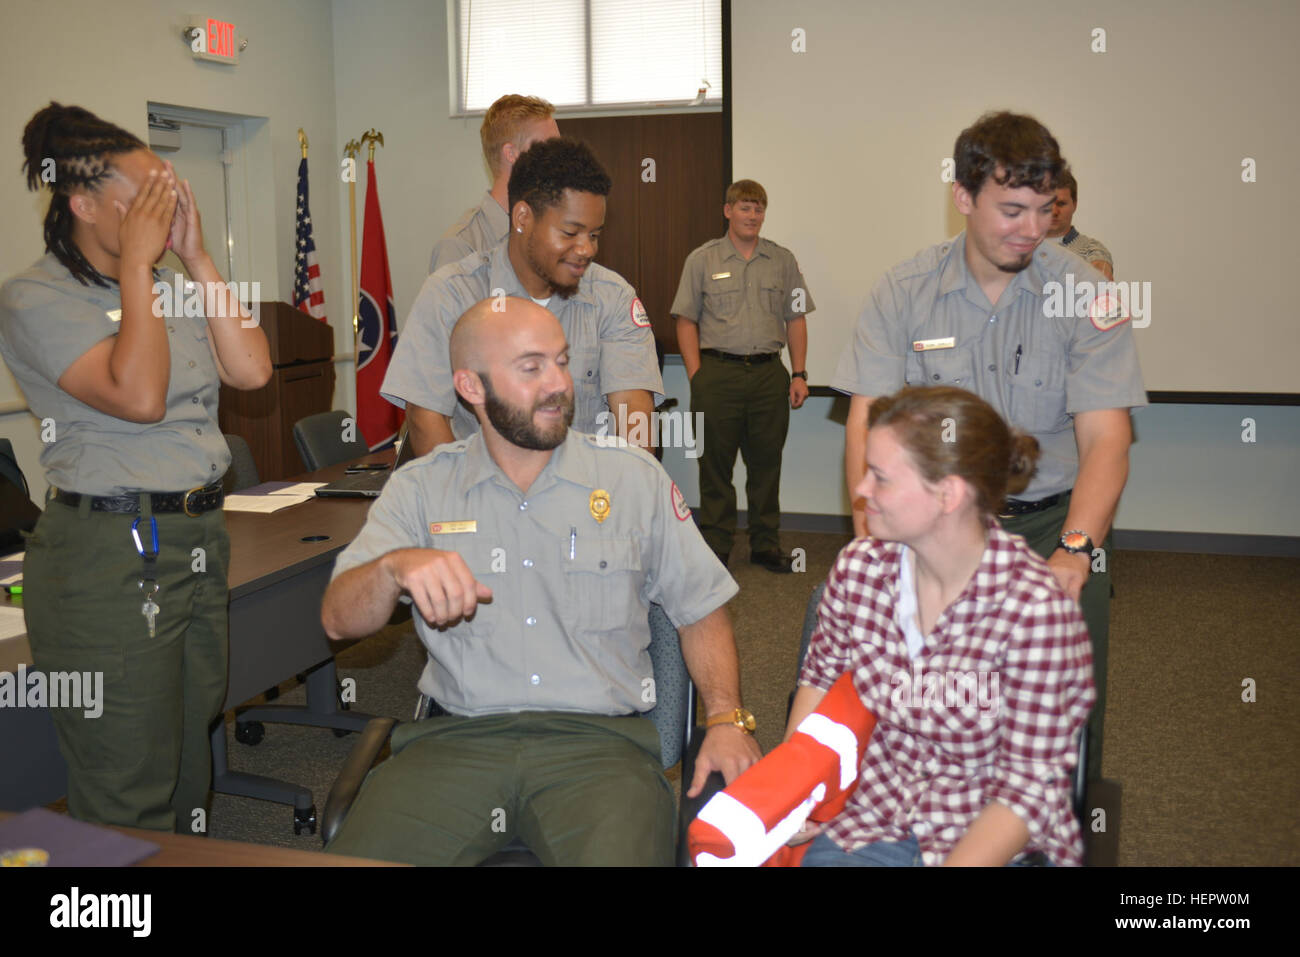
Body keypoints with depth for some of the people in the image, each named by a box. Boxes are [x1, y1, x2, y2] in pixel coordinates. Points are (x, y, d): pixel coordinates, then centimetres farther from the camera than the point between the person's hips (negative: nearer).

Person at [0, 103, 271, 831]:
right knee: (130, 804, 1)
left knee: (189, 782, 15)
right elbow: (139, 395, -20)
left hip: (200, 541, 7)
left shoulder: (171, 287, 13)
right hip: (110, 558, -7)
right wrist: (137, 263, -12)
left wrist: (196, 257, 2)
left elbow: (252, 370, 1)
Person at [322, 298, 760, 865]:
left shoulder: (634, 479, 9)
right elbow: (338, 620, 0)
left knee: (620, 855, -31)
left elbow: (702, 609, 12)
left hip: (599, 738, 0)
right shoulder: (421, 489, 9)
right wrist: (396, 568, -22)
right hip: (458, 735, 1)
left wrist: (726, 718, -4)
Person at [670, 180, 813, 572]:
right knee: (716, 464, 2)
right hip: (718, 372, -2)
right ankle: (715, 549, 12)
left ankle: (766, 545, 19)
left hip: (769, 373, 2)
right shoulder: (702, 260, 4)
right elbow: (686, 321, 3)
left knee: (766, 463, 8)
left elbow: (796, 319, 12)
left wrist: (799, 374, 5)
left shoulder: (783, 260, 11)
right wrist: (697, 377, -6)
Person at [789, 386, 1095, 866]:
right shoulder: (858, 567, -5)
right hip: (874, 818, 4)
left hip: (994, 840, -3)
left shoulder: (1035, 608, -21)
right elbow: (822, 677, 12)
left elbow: (1031, 784, -15)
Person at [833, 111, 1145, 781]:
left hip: (1055, 520, 0)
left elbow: (1105, 438, -8)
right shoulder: (905, 292, 1)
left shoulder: (1084, 293, -1)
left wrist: (1074, 550, -24)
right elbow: (867, 420, -4)